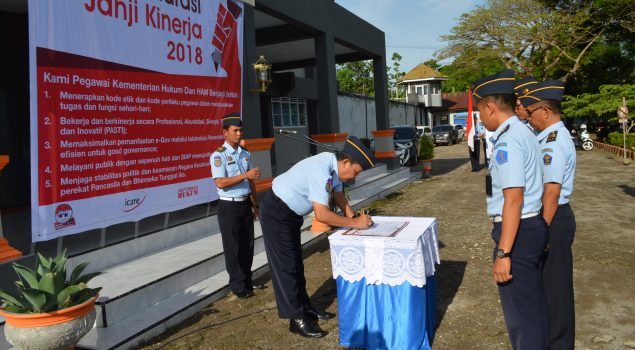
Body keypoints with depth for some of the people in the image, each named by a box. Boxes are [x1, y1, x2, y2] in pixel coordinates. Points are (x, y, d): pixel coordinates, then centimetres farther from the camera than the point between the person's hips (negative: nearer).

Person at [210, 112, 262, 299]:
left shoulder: (245, 154, 8)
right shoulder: (218, 155, -12)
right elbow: (220, 183, -21)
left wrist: (254, 204, 13)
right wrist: (246, 175, -26)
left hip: (245, 204, 6)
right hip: (229, 206, -6)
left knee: (248, 244, 13)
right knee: (233, 246, 3)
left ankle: (247, 280, 29)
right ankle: (238, 285, 17)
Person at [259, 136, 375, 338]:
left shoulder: (333, 164, -6)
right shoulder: (321, 171, -33)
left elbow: (339, 196, 7)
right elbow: (322, 214, -35)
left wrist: (355, 219, -5)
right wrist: (355, 223, -26)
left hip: (291, 213, 10)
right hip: (276, 213, -10)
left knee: (296, 262, 17)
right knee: (285, 265, -2)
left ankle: (305, 308, 29)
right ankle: (297, 319, 7)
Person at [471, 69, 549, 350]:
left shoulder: (507, 142, -21)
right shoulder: (525, 133, 10)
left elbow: (514, 200, -26)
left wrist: (503, 253, -25)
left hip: (517, 231, -10)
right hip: (533, 225, 10)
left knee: (520, 313, 5)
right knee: (534, 303, 24)